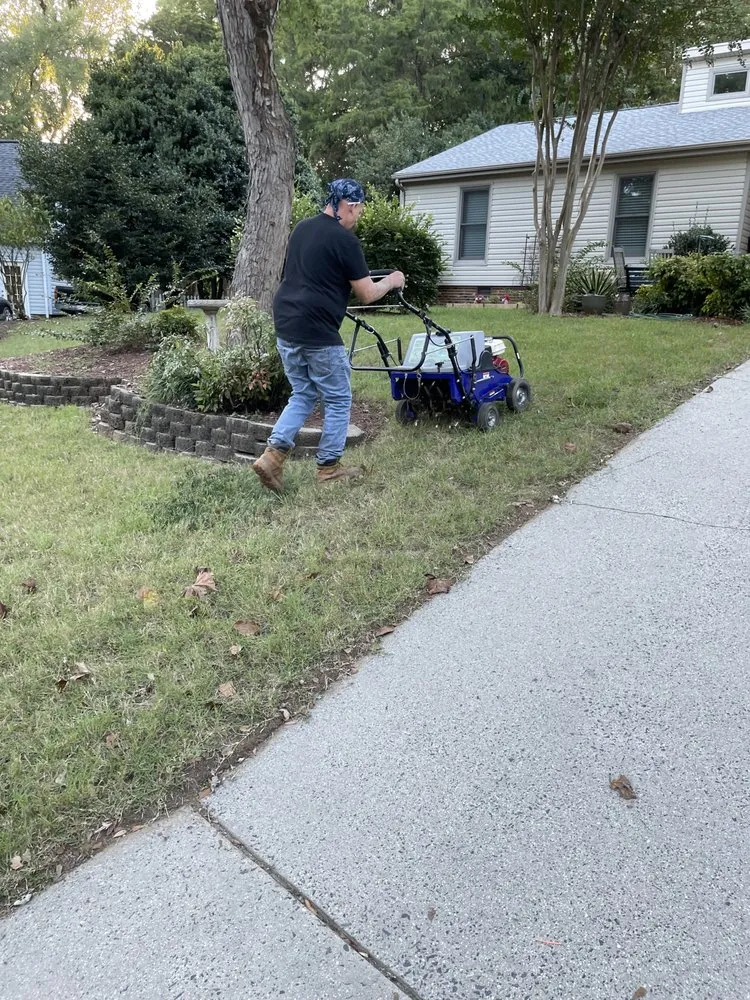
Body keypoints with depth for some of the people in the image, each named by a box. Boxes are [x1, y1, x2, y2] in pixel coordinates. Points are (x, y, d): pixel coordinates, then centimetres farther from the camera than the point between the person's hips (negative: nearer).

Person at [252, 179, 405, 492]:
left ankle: (272, 457, 6)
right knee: (338, 400, 8)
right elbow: (367, 294, -5)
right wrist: (391, 281, 14)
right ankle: (329, 468, 17)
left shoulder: (302, 228, 15)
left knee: (303, 396, 19)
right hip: (317, 332, -8)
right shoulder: (345, 239, -9)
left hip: (286, 327, 8)